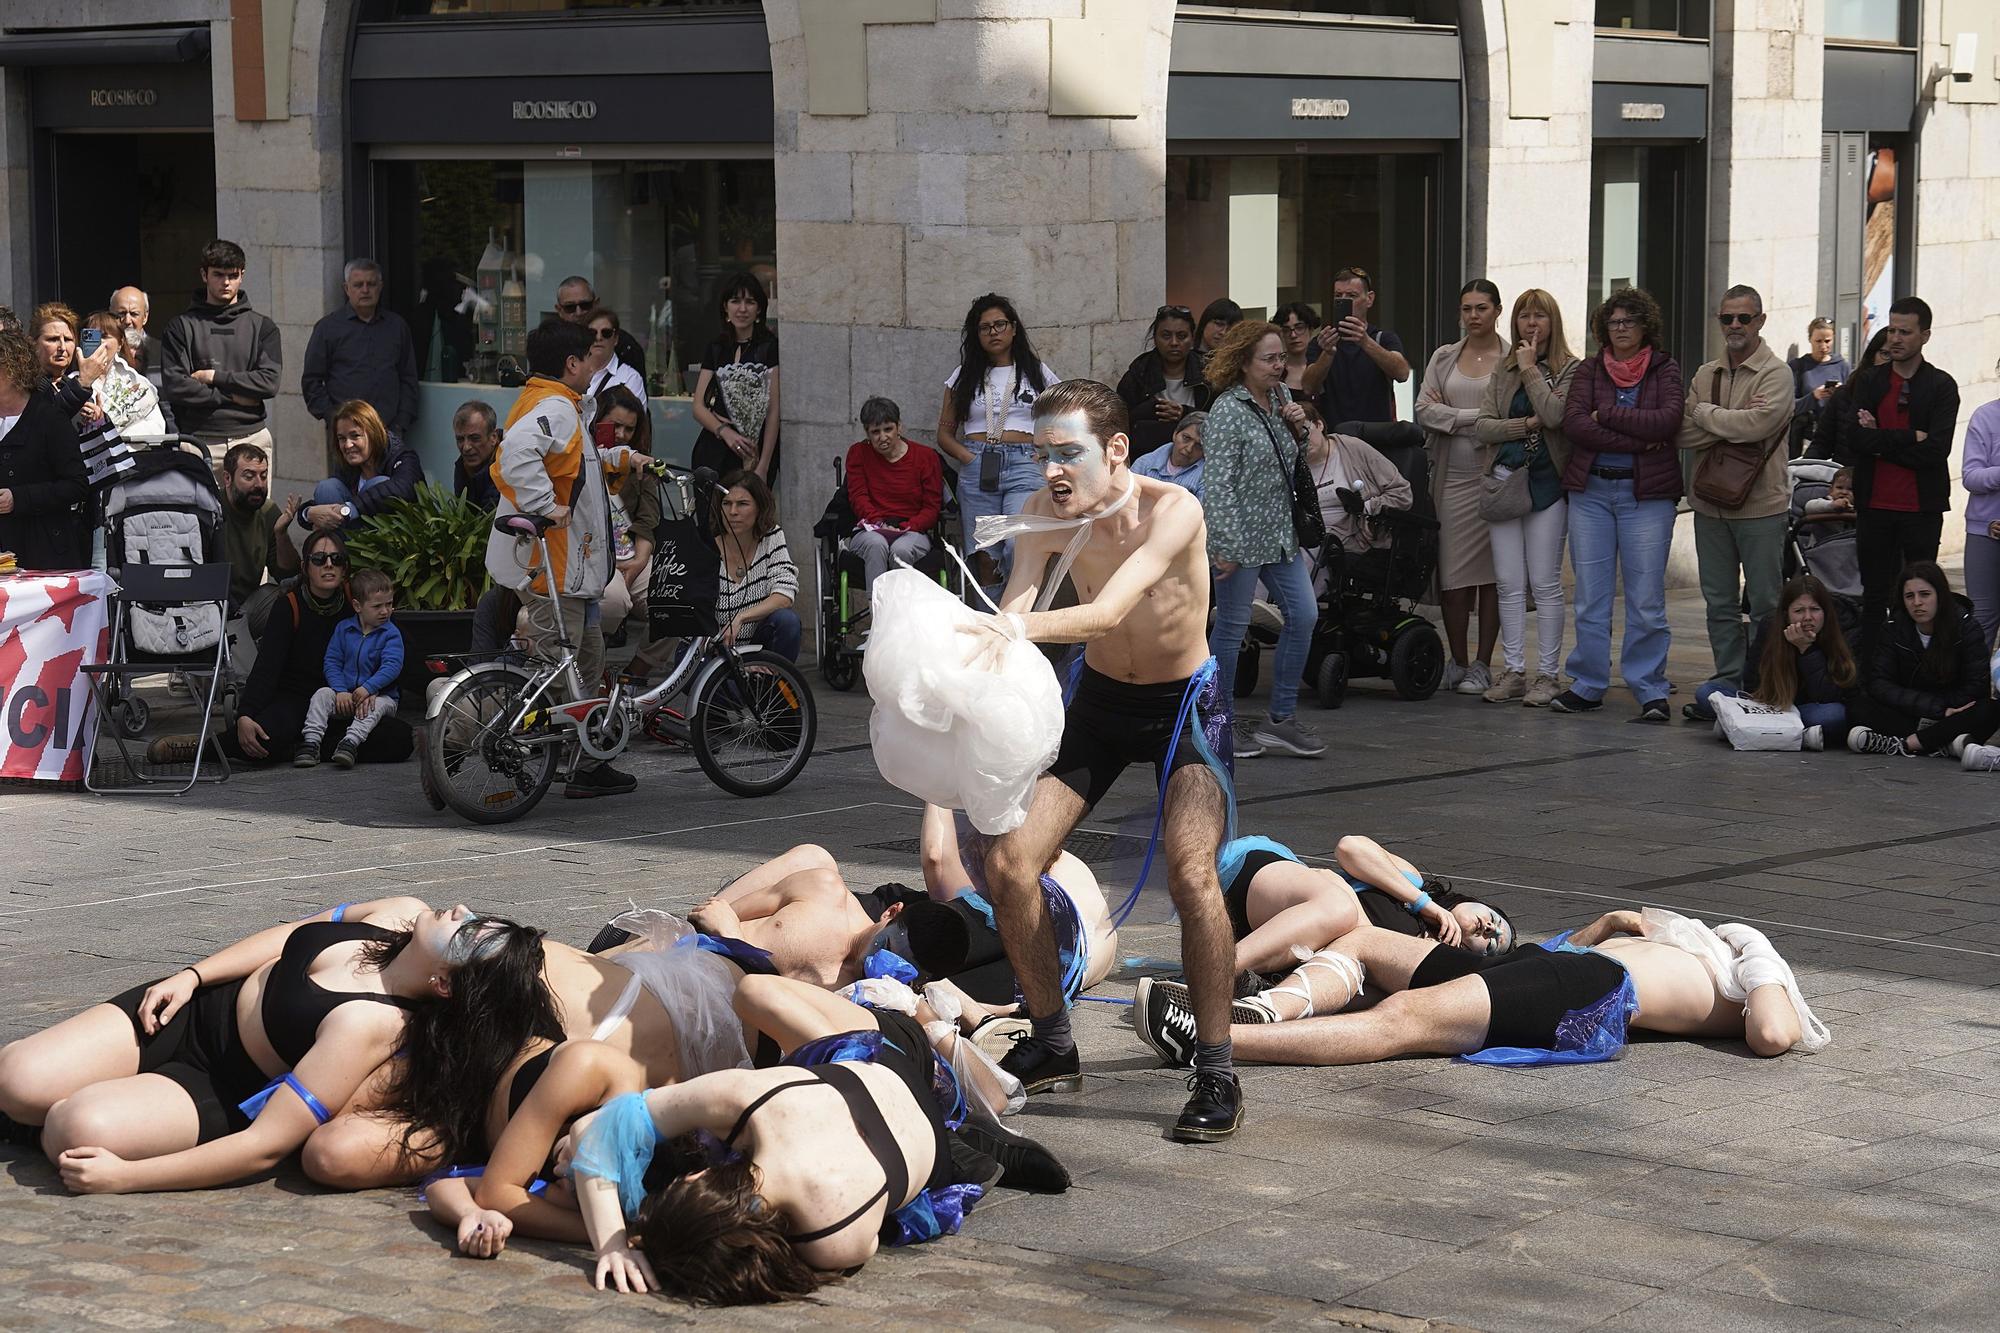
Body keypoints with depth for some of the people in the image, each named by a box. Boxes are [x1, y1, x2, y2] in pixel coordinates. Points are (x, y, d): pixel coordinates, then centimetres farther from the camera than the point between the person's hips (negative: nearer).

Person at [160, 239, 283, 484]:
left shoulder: (261, 327, 12)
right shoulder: (183, 326, 7)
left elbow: (269, 382, -1)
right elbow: (174, 386, -5)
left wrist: (213, 377, -5)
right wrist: (231, 396, -7)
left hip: (252, 439, 2)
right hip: (200, 441, -1)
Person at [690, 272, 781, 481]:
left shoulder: (770, 347, -1)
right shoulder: (716, 348, 13)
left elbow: (773, 411, -5)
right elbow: (699, 407, 9)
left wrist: (763, 466, -10)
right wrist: (724, 431, -11)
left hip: (754, 454, -3)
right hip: (715, 453, 4)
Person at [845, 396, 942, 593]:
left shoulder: (926, 457, 8)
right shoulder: (858, 453, 13)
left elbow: (932, 507, 4)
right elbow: (858, 497, 3)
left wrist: (905, 528, -15)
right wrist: (881, 525, -16)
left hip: (912, 531, -1)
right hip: (870, 531, 1)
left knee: (901, 550, -37)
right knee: (876, 545, -36)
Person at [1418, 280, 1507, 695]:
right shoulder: (1444, 358, 13)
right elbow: (1424, 410, 4)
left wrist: (1449, 414, -8)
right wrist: (1474, 419, -9)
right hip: (1453, 475, 3)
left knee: (1492, 570, -1)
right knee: (1452, 571, 1)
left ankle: (1482, 665, 5)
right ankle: (1457, 662, 9)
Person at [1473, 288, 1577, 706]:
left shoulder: (1570, 370, -1)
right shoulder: (1504, 370, 13)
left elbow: (1554, 414, -19)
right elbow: (1482, 426, 4)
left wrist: (1530, 369, -9)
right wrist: (1528, 424, -9)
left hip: (1546, 483, -4)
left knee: (1545, 583, -2)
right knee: (1509, 584, 4)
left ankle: (1548, 674, 4)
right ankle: (1513, 671, 9)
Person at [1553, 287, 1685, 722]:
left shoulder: (1665, 371, 4)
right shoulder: (1589, 371, 9)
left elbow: (1668, 420, -13)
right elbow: (1573, 422, -7)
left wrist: (1606, 414, -10)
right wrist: (1638, 439, -13)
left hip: (1646, 494, -2)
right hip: (1590, 490, 3)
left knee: (1646, 599, -4)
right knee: (1590, 596, 5)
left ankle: (1650, 691, 2)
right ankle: (1588, 686, 13)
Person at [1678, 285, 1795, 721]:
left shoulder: (1775, 374, -6)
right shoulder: (1705, 375, 11)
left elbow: (1759, 424, -23)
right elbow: (1684, 434, 0)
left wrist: (1705, 414, -8)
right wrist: (1735, 421, -13)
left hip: (1762, 507, -6)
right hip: (1710, 504, 6)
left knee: (1765, 604, 0)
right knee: (1720, 603, 10)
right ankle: (1729, 683, 18)